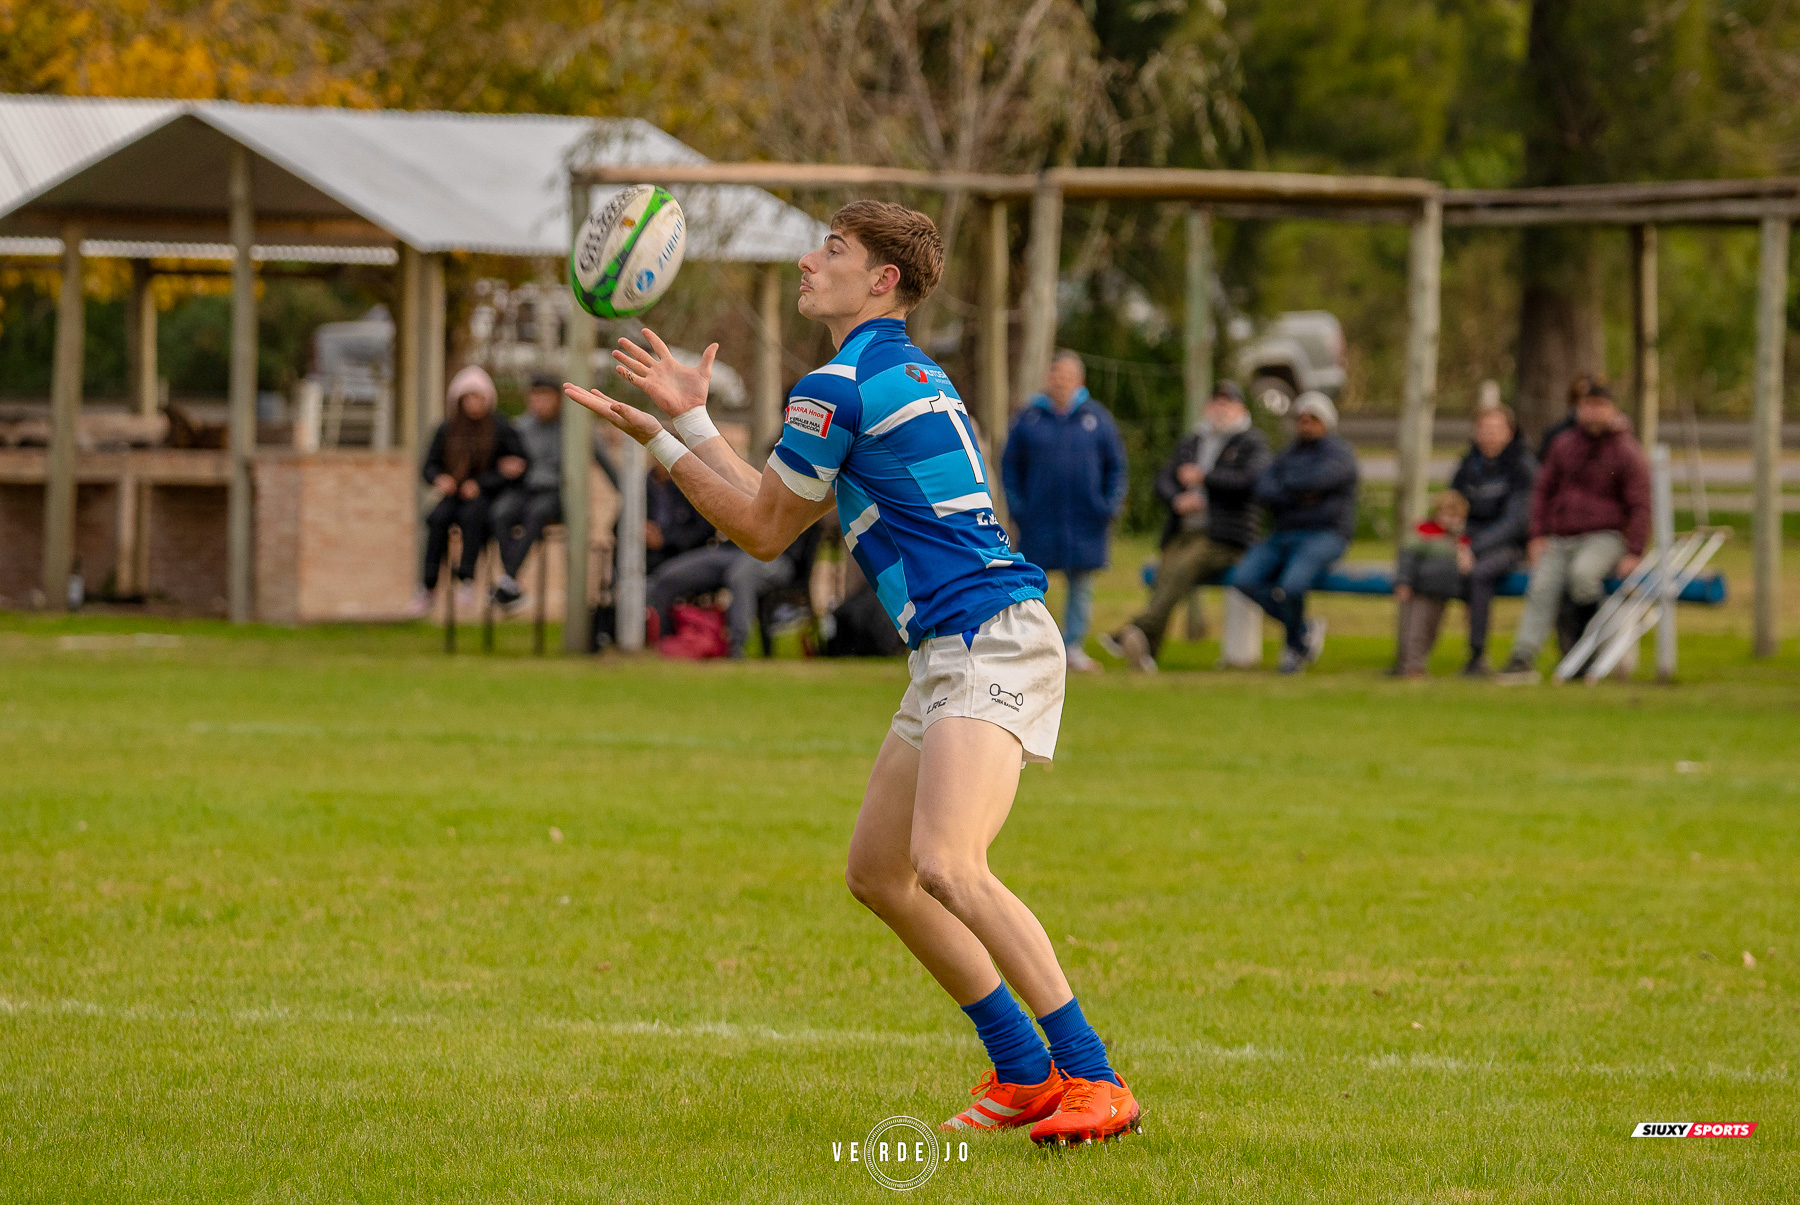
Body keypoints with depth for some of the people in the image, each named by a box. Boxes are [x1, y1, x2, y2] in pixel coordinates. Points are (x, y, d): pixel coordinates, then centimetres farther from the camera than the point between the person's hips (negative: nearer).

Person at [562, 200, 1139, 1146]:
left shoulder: (838, 388, -10)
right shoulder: (907, 376, 21)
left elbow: (762, 532, 1)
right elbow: (777, 509, 27)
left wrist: (653, 436, 9)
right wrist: (691, 417, 28)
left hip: (992, 642, -11)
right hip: (951, 655, 11)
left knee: (946, 865, -25)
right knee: (877, 871, 12)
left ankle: (1093, 1079, -26)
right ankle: (1023, 1073, 14)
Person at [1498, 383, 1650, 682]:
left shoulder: (1628, 453, 0)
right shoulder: (1564, 444, 12)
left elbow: (1639, 507, -2)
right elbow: (1544, 489, 18)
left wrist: (1634, 553, -11)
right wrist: (1538, 535, 7)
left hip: (1604, 536, -4)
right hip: (1560, 538, 4)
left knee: (1582, 573, -35)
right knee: (1541, 588, -19)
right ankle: (1523, 659, -27)